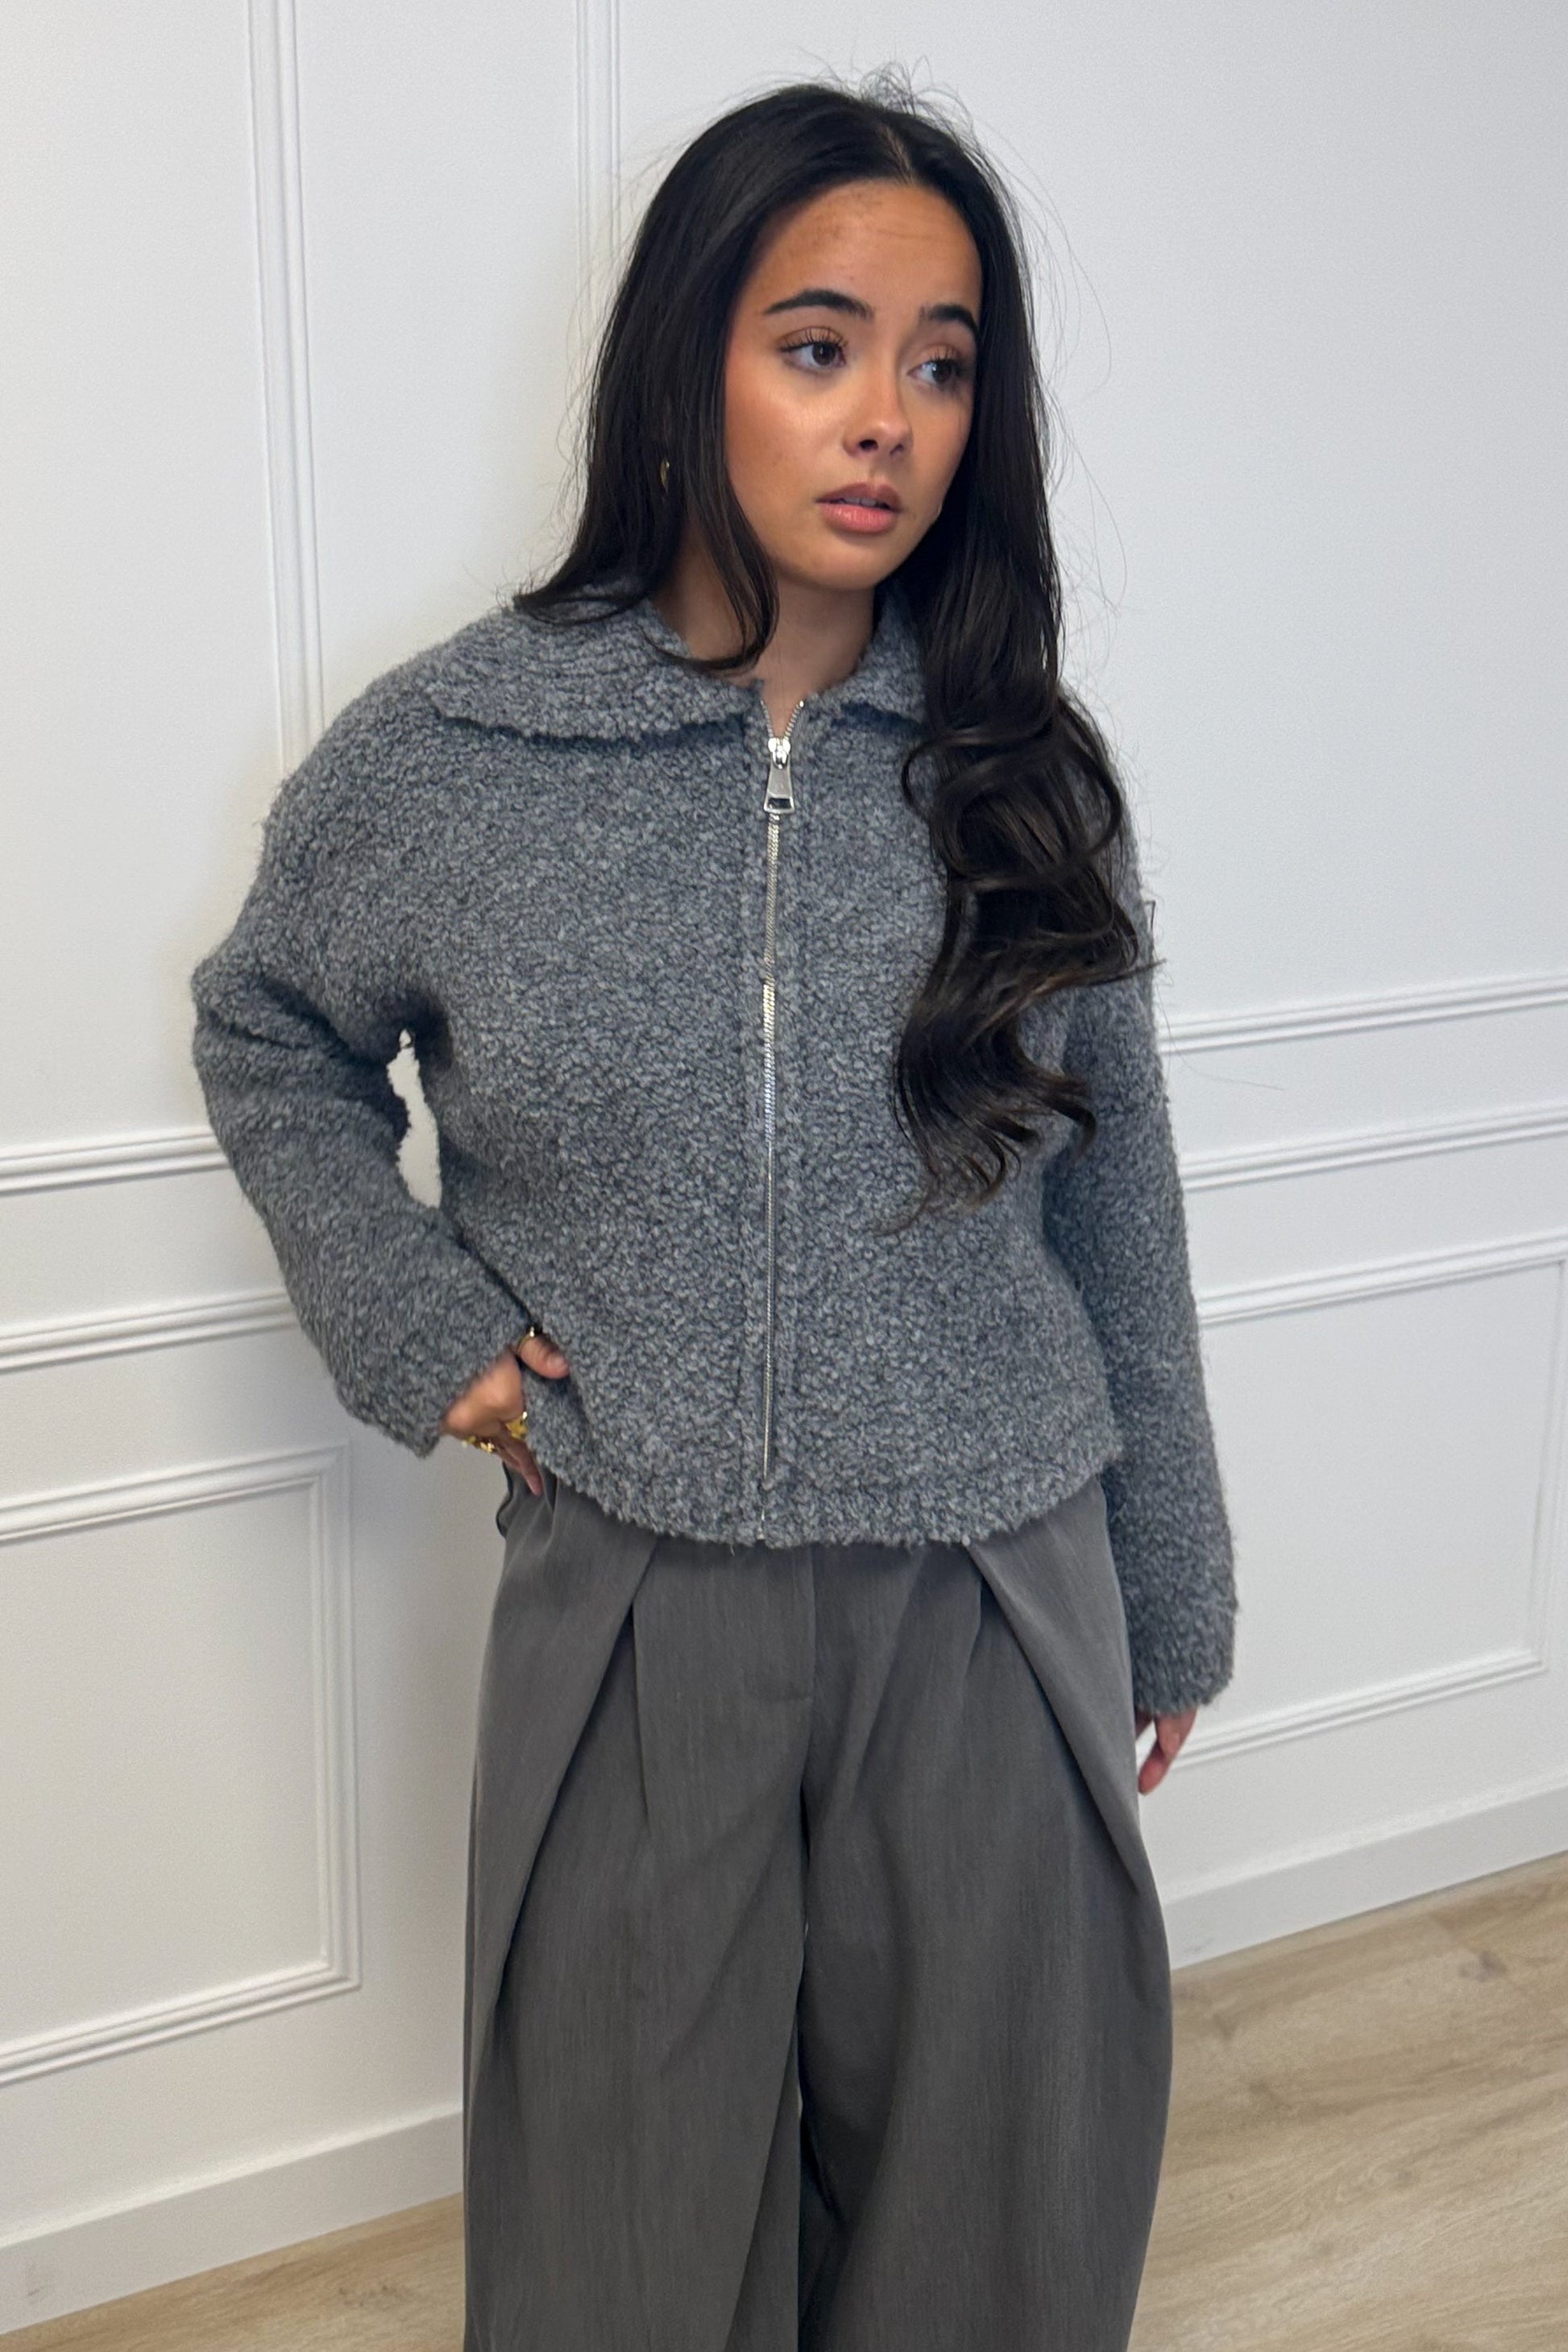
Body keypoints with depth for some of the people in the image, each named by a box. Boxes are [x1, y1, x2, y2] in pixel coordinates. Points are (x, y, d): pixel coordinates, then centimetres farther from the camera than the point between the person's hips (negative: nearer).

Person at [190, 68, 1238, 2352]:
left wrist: (1169, 1605, 11)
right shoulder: (445, 755, -7)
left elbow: (1115, 1204, 5)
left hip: (996, 1606, 2)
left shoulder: (1018, 768, -2)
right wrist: (416, 1324, -3)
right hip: (633, 1612, -1)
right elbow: (267, 1040, 11)